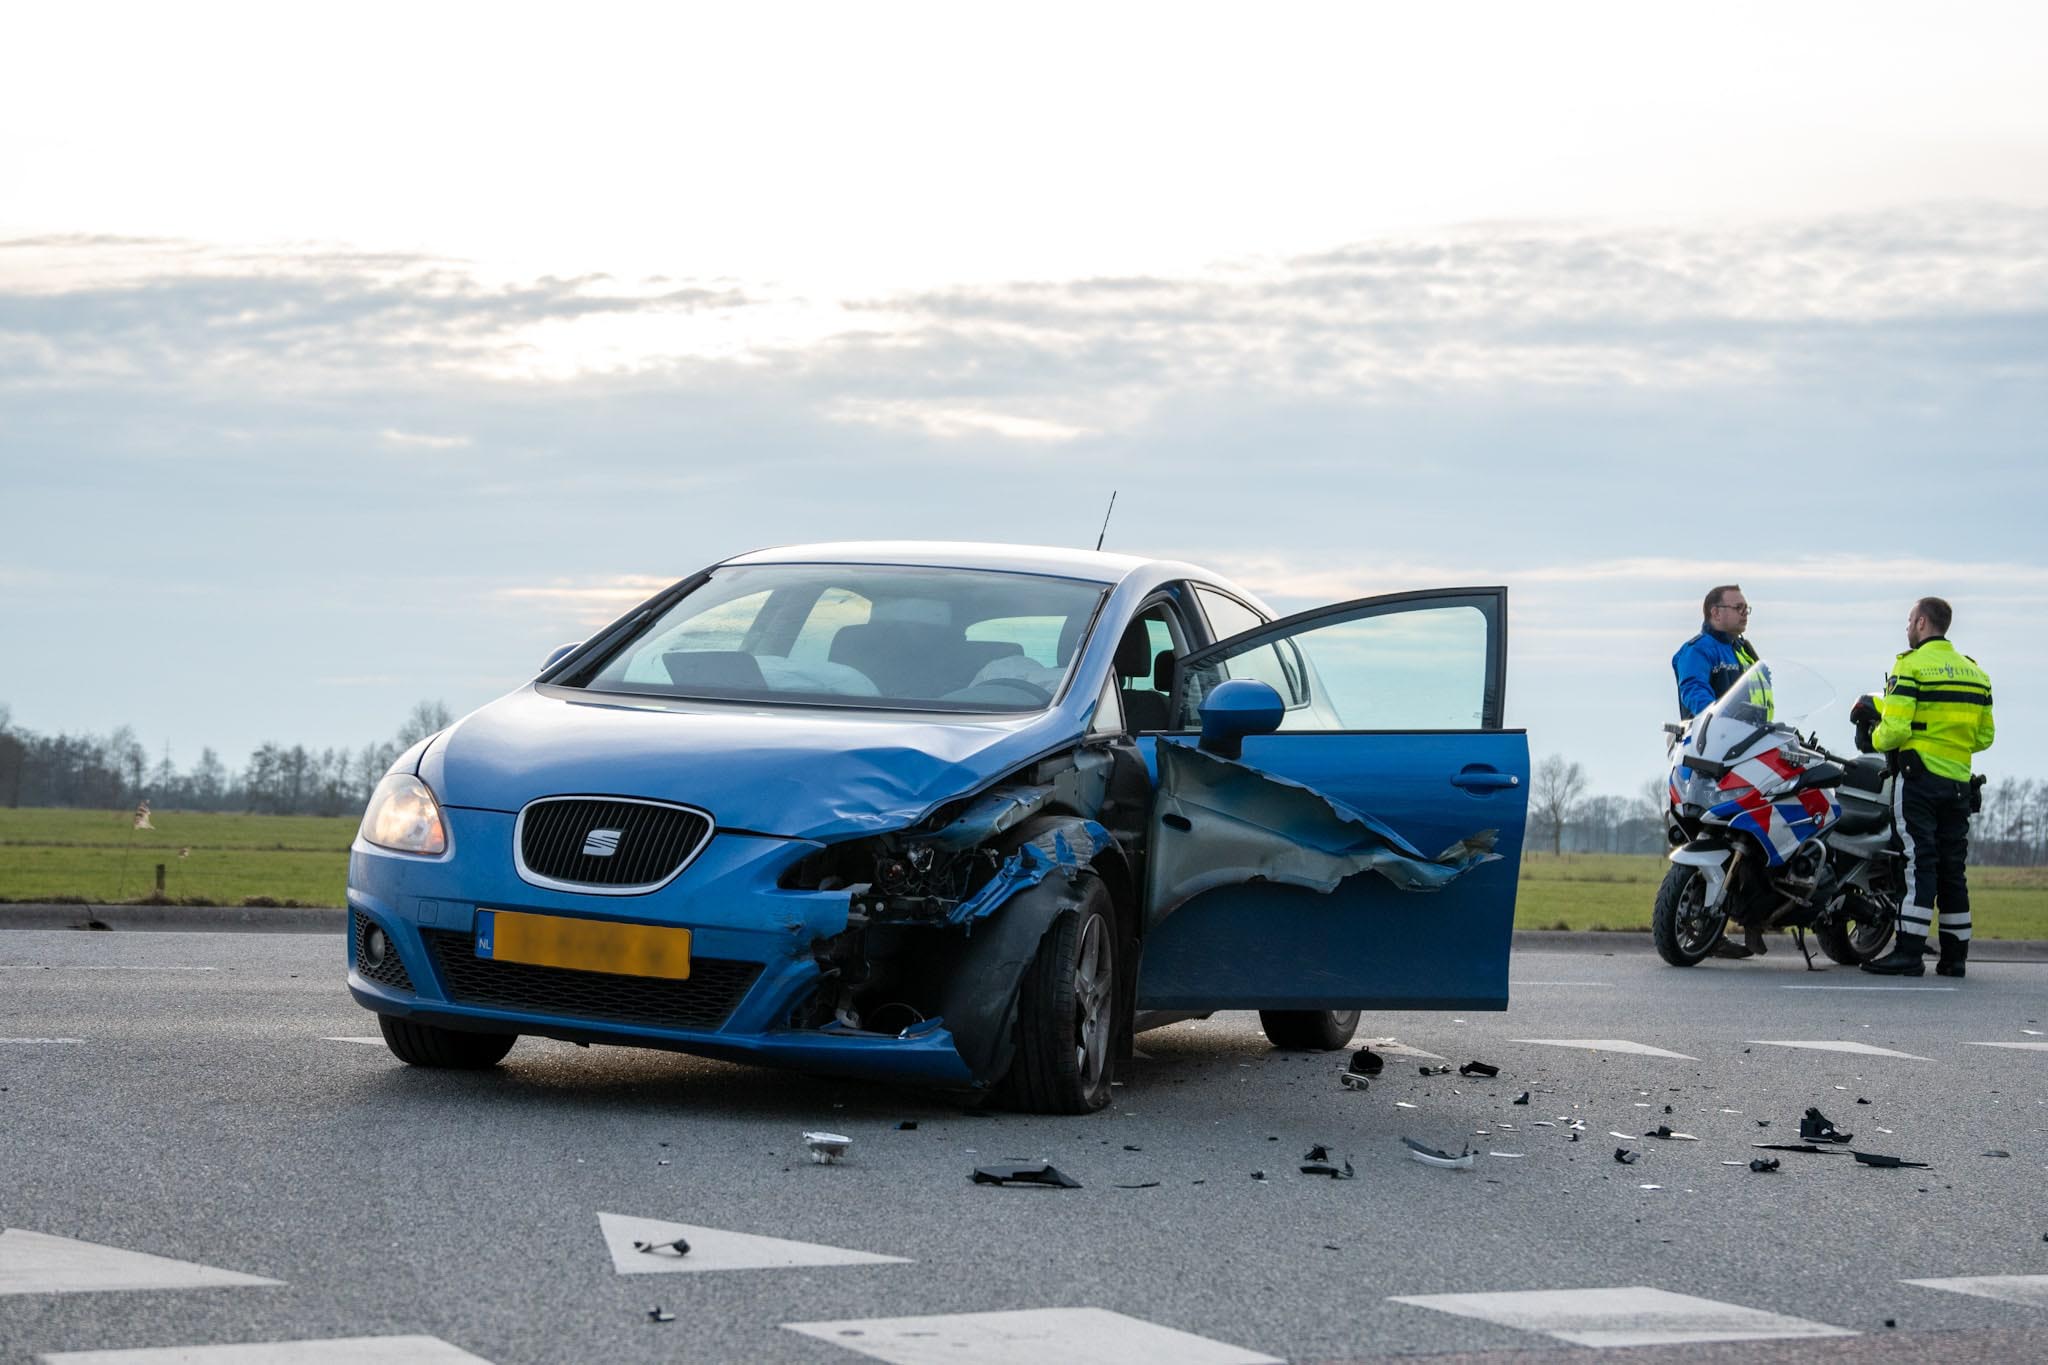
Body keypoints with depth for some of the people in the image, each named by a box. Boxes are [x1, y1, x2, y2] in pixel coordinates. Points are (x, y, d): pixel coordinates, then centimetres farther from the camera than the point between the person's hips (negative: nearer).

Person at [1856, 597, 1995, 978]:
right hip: (1959, 784, 6)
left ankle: (1909, 951, -14)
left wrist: (1876, 739, 4)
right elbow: (1984, 736, 15)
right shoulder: (1974, 672, 14)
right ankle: (1954, 955, 10)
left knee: (1918, 862, -10)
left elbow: (1894, 728, -16)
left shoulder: (1910, 666, -8)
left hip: (1918, 778, -6)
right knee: (1952, 866, 10)